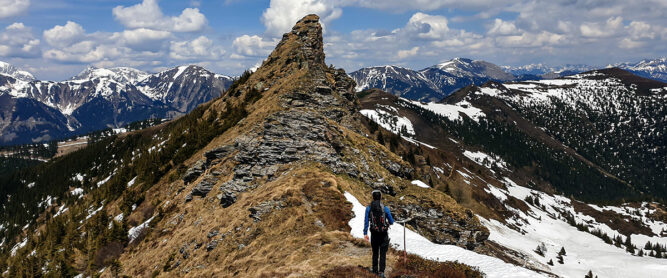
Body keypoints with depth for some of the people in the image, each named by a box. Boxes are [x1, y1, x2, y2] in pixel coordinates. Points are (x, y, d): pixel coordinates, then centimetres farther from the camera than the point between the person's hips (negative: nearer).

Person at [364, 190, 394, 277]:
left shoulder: (368, 208, -6)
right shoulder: (385, 208, -10)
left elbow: (366, 221, -7)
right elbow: (391, 222, -2)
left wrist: (365, 233, -3)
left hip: (374, 234, 2)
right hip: (384, 234, -2)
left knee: (375, 253, 18)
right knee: (383, 253, 3)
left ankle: (375, 270, 25)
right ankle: (381, 271, -6)